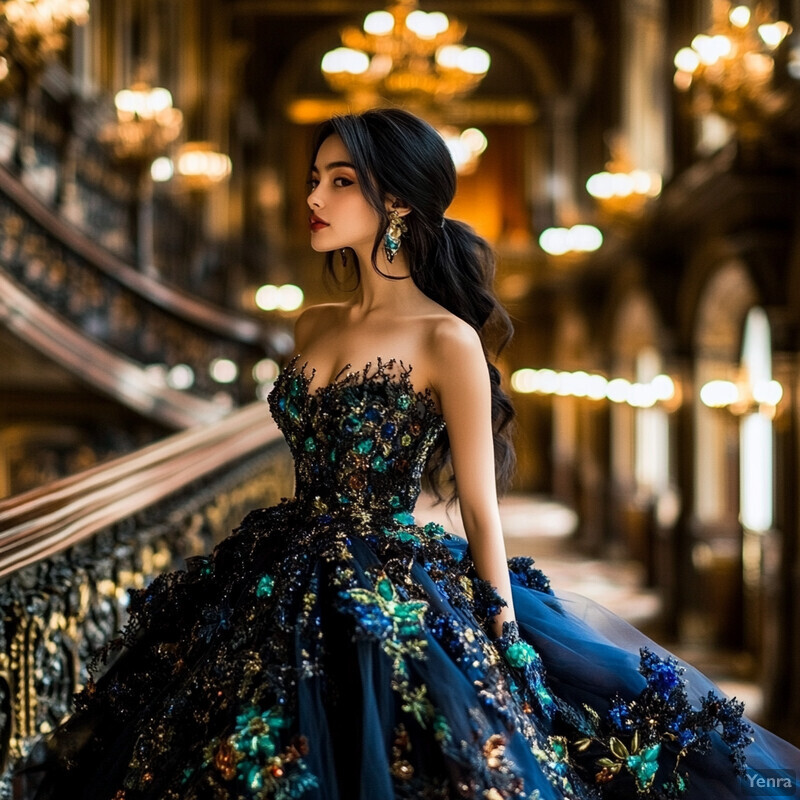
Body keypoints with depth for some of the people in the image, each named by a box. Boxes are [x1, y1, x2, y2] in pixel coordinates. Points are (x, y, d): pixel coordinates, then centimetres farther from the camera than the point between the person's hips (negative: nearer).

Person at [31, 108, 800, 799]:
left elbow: (481, 510, -11)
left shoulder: (448, 341, -12)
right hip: (287, 593, 7)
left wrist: (509, 656, -9)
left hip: (399, 602, -7)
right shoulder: (312, 327, 7)